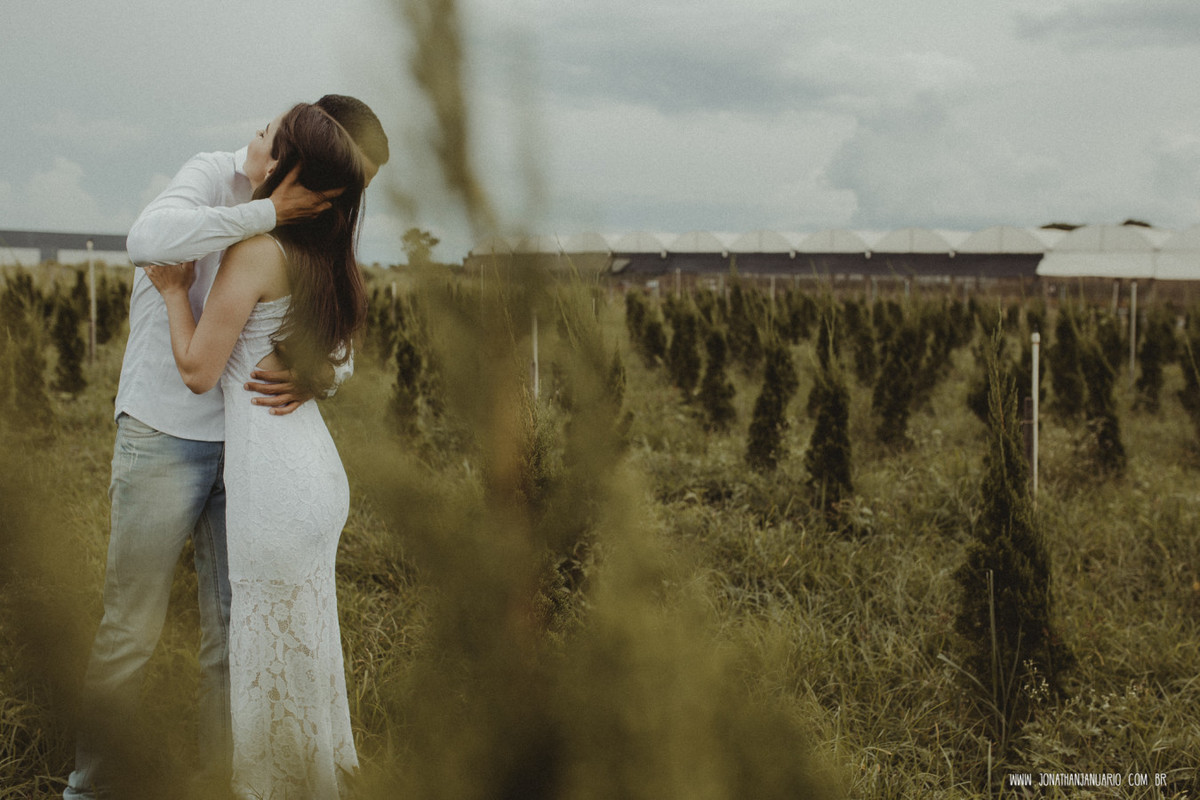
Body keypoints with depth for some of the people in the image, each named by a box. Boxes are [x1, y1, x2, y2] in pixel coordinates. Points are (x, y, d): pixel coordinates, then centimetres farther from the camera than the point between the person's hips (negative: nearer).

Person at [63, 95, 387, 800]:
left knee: (236, 630, 8)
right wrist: (272, 211, -28)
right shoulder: (215, 177, -10)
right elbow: (150, 238, -33)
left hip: (247, 441, 6)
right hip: (165, 439, -6)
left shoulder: (308, 229, 11)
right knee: (132, 630, 1)